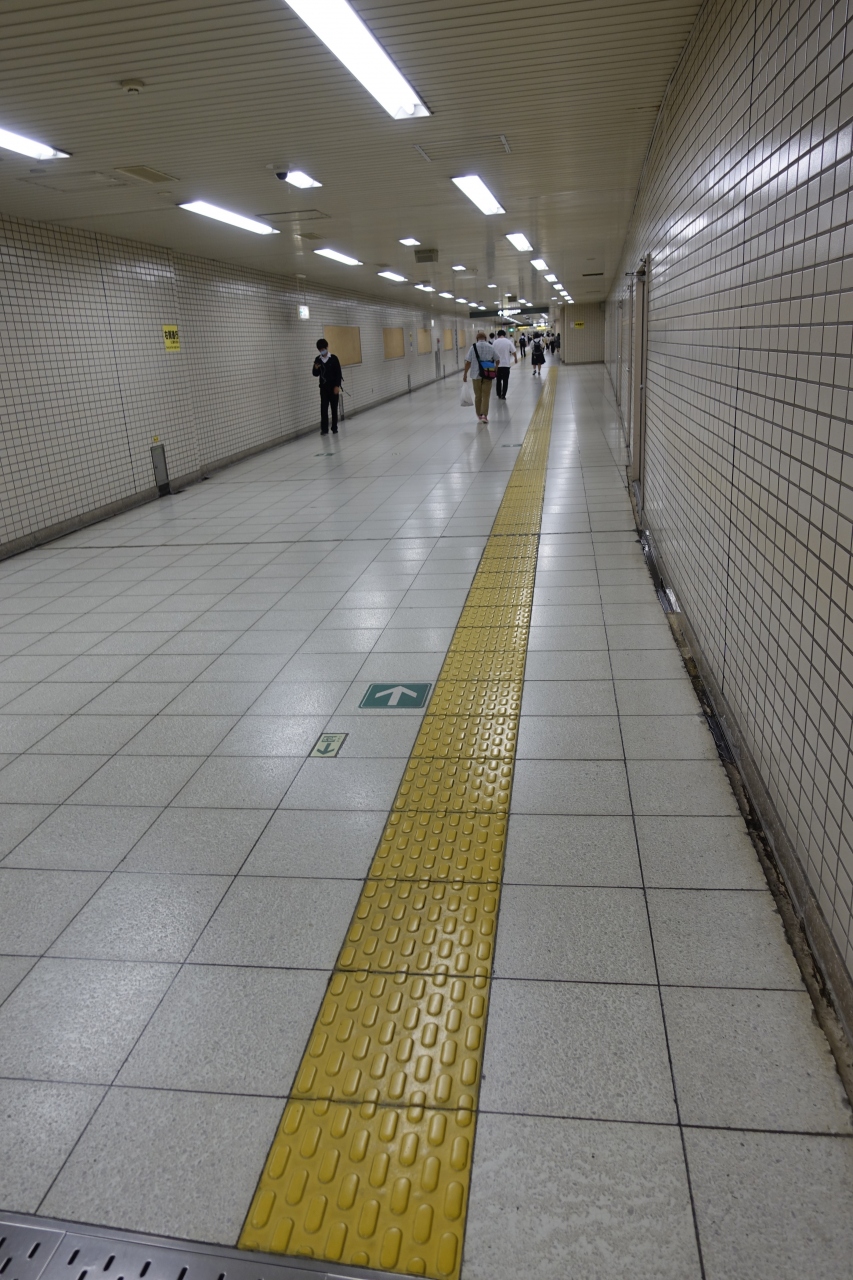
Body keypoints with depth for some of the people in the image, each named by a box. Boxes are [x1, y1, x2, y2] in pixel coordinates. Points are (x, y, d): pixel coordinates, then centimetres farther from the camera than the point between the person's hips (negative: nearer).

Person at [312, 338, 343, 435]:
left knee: (334, 408, 5)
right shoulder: (318, 360, 4)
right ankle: (324, 429, -3)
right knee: (323, 408, -4)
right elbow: (316, 374, 9)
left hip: (333, 387, -2)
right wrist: (315, 368, -13)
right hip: (323, 388, 3)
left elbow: (338, 373, -7)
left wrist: (337, 386, -13)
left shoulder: (333, 358, -6)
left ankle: (334, 428, 13)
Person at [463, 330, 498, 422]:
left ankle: (479, 415, 19)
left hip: (476, 376, 0)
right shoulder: (491, 347, 0)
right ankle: (484, 415, -7)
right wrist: (495, 368, 28)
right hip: (487, 376, 0)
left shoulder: (473, 347, -6)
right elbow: (497, 360, 9)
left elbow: (468, 362, -9)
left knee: (478, 396, 12)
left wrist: (465, 374, 0)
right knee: (486, 396, 3)